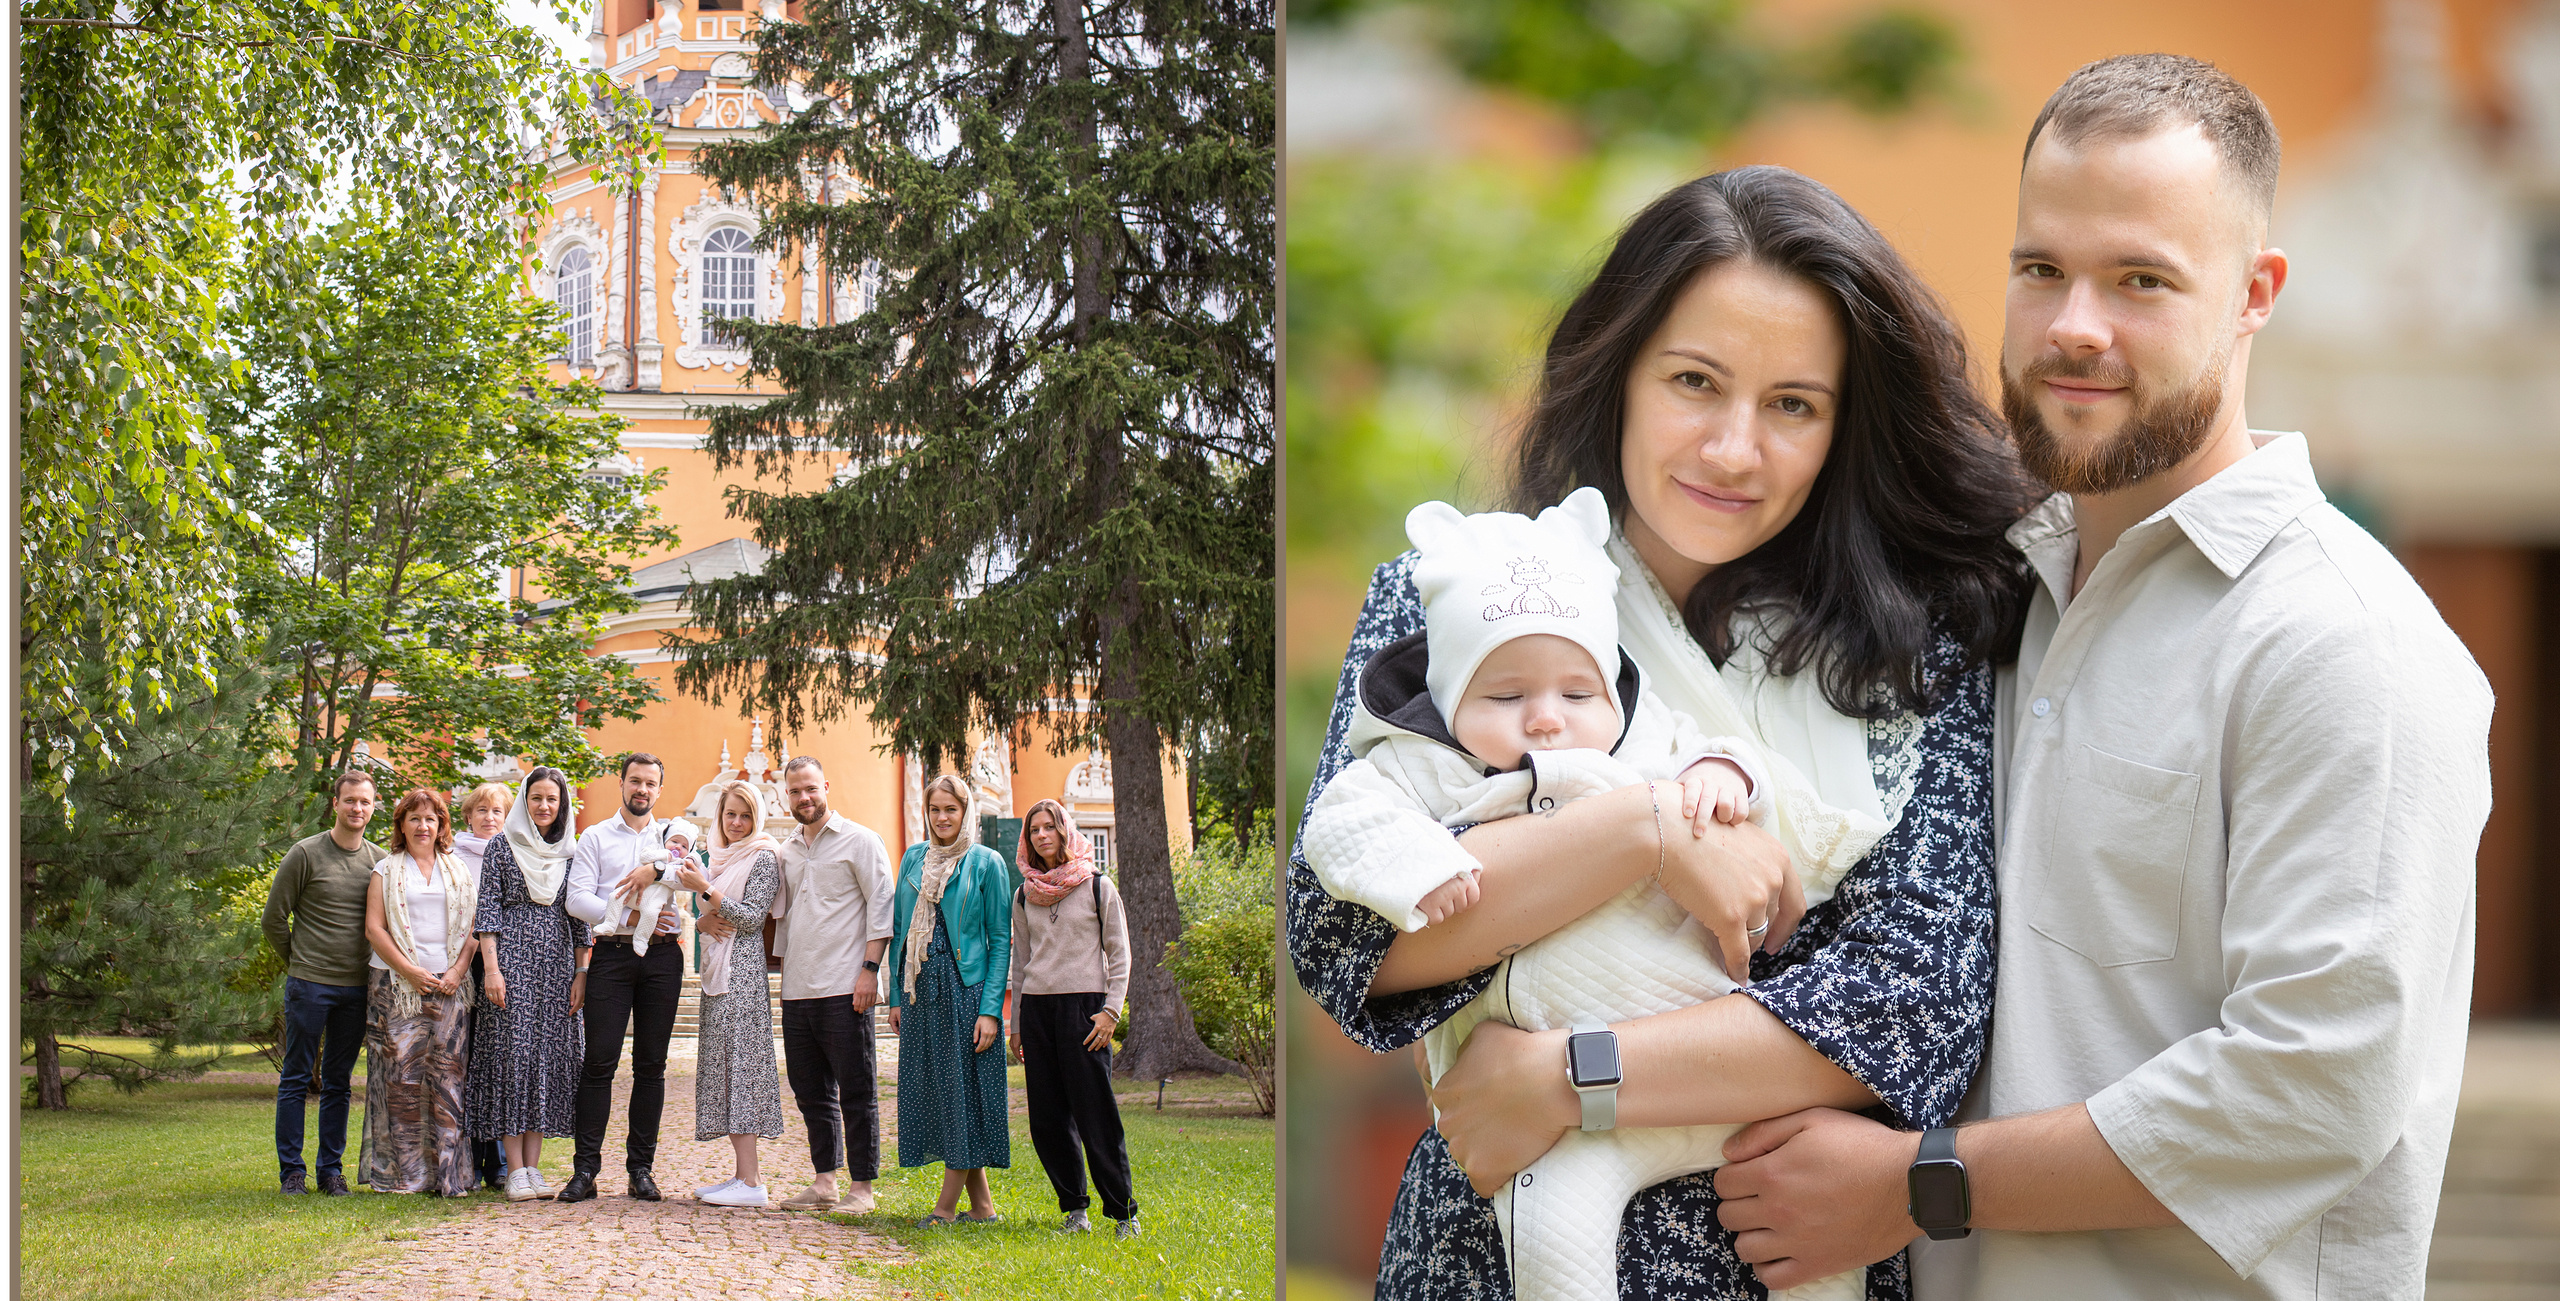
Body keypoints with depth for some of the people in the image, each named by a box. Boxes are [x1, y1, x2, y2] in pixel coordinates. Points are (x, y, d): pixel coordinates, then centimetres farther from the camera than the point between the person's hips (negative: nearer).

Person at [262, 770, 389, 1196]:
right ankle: (291, 1170, 6)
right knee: (296, 1078, 1)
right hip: (309, 985, -3)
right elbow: (273, 919, 0)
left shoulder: (380, 861, 8)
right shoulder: (306, 854, -4)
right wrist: (301, 962, 6)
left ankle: (331, 1169, 14)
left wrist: (366, 968, 11)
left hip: (356, 986, 4)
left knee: (339, 1081, 8)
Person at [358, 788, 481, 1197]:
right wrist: (410, 971, -9)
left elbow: (474, 926, 11)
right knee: (401, 1075, -6)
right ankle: (401, 1173, -3)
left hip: (449, 985, 2)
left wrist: (458, 970, -5)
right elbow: (374, 928, 1)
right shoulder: (387, 870, 10)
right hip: (398, 986, -1)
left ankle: (448, 1172, -4)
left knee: (446, 1073, -4)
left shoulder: (459, 871, 16)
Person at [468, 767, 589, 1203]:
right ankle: (516, 1171, -5)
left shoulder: (572, 851, 11)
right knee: (513, 1055, -7)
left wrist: (581, 972, 4)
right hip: (512, 958, -3)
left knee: (550, 1058, 1)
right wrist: (491, 968, -10)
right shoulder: (502, 846, 3)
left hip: (558, 963, 3)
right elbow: (488, 910, -1)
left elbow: (580, 919, 11)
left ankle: (533, 1167, 5)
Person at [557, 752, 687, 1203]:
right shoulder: (595, 838, 12)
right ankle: (585, 1169, -5)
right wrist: (629, 917, -10)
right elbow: (577, 900, -1)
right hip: (611, 954, -2)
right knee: (600, 1060, -7)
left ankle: (640, 1167, 8)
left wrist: (655, 870, -14)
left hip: (662, 956, 2)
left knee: (651, 1064, 3)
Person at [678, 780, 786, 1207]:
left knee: (740, 1061, -12)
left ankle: (750, 1180, -15)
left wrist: (705, 889, -17)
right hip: (718, 970, 9)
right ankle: (744, 1171, 8)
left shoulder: (763, 858, -5)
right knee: (722, 1064, 6)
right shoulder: (722, 858, 20)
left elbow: (752, 917, -13)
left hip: (743, 971, -9)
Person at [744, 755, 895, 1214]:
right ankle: (825, 1180, 16)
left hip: (844, 988, -6)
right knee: (811, 1090, 9)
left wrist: (869, 969, -13)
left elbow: (882, 906, -5)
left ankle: (861, 1187, -1)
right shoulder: (785, 852, 18)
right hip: (797, 988, 6)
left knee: (856, 1091, -4)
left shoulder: (859, 841, 0)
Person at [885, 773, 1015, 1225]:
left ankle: (948, 1205, 0)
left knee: (964, 1089, -4)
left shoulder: (986, 863, -2)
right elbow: (898, 930, 16)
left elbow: (1000, 940, -4)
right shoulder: (914, 858, 12)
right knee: (931, 1090, 5)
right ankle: (982, 1204, 12)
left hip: (966, 988, -5)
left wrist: (990, 1009, -12)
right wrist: (896, 996, 10)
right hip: (920, 991, 5)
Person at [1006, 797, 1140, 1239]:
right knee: (1047, 1119, 2)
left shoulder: (1098, 887, 2)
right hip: (1036, 1006, 4)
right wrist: (1016, 1025, 14)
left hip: (1083, 1004, -4)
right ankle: (1074, 1207, 11)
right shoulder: (1025, 896, 13)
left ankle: (1123, 1210, -3)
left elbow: (1119, 954, 2)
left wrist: (1111, 1011, -8)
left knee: (1095, 1115, -9)